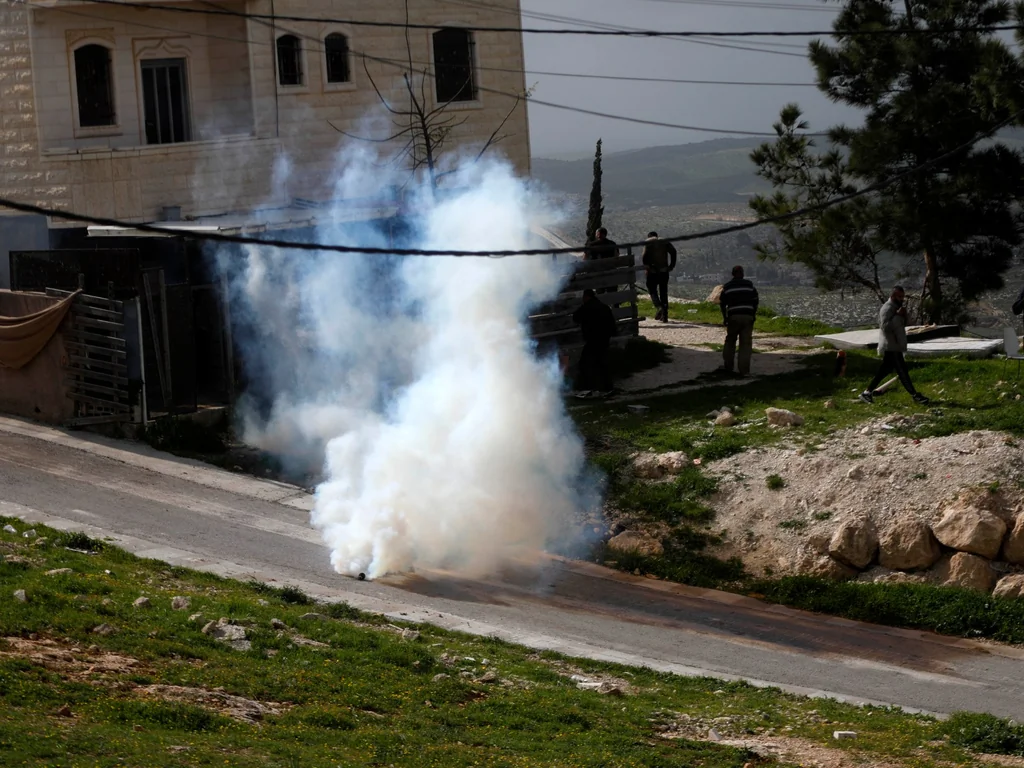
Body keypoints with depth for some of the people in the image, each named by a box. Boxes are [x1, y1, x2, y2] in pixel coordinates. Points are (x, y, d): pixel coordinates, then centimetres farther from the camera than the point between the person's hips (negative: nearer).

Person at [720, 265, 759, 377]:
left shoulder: (727, 287, 6)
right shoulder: (750, 285, 4)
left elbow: (722, 303, 6)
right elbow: (755, 301, 3)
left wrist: (725, 317, 15)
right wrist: (753, 314, 14)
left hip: (733, 317, 1)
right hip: (748, 317, -1)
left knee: (730, 341, 17)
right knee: (746, 344, 0)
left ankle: (728, 366, 18)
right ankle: (744, 370, -6)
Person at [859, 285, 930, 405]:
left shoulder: (896, 307, 16)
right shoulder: (887, 309, -16)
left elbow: (902, 324, 23)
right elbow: (885, 327, -26)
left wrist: (903, 316, 4)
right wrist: (898, 315, -25)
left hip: (894, 346, 11)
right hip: (890, 347, -11)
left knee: (885, 370, 12)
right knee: (902, 371, -7)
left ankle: (867, 392, 16)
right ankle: (915, 395, -6)